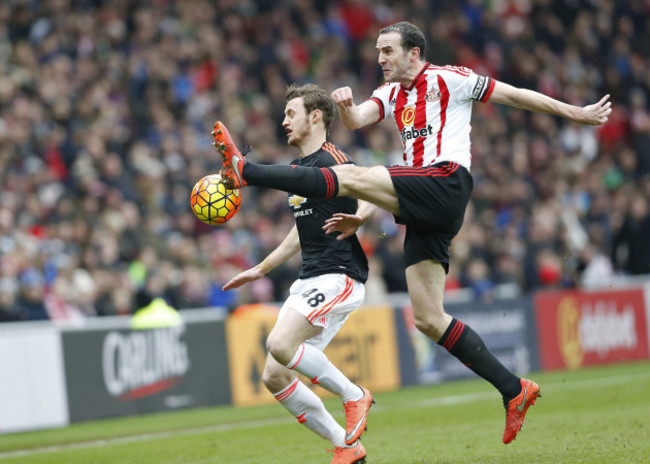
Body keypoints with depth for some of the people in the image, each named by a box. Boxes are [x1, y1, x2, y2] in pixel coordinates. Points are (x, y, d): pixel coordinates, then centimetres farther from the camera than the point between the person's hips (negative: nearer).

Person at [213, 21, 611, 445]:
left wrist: (578, 113, 12)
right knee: (428, 318, 2)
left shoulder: (447, 79, 4)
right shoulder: (392, 94, 24)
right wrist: (346, 105, -16)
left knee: (352, 176, -22)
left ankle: (244, 170, -24)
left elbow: (515, 95, 9)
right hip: (425, 210, 9)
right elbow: (357, 120, 8)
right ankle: (514, 391, 3)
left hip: (446, 183, -9)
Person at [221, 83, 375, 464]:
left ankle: (355, 396, -10)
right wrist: (261, 269, 33)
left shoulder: (331, 159, -8)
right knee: (274, 376, 1)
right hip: (310, 280, 9)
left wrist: (357, 218, -41)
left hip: (339, 275, -9)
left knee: (280, 343, -28)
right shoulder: (297, 168, 20)